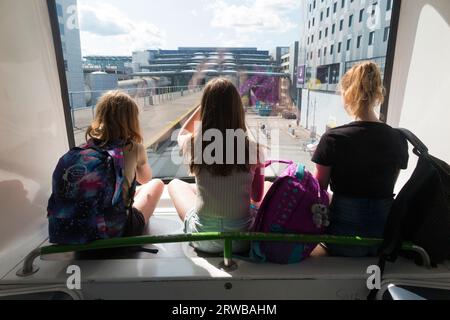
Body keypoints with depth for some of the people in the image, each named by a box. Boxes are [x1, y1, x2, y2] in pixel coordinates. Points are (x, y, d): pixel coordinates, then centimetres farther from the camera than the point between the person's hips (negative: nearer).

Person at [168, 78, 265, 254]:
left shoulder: (194, 144, -14)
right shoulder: (252, 148, -14)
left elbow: (182, 134, 13)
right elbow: (256, 197, 1)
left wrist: (206, 103, 9)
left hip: (203, 238, -1)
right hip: (241, 239, 1)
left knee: (175, 184, 24)